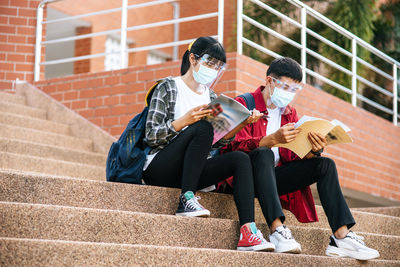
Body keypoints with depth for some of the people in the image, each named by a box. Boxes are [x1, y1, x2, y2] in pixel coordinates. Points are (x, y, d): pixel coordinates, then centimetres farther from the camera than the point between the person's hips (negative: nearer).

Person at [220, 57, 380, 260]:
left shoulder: (290, 113, 17)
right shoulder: (244, 104, -2)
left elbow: (297, 156, 7)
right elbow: (238, 146, -17)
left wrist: (314, 151, -17)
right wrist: (272, 139, -32)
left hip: (273, 177, 6)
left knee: (325, 164, -11)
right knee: (264, 154, -36)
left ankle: (342, 237, -23)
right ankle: (277, 229, -47)